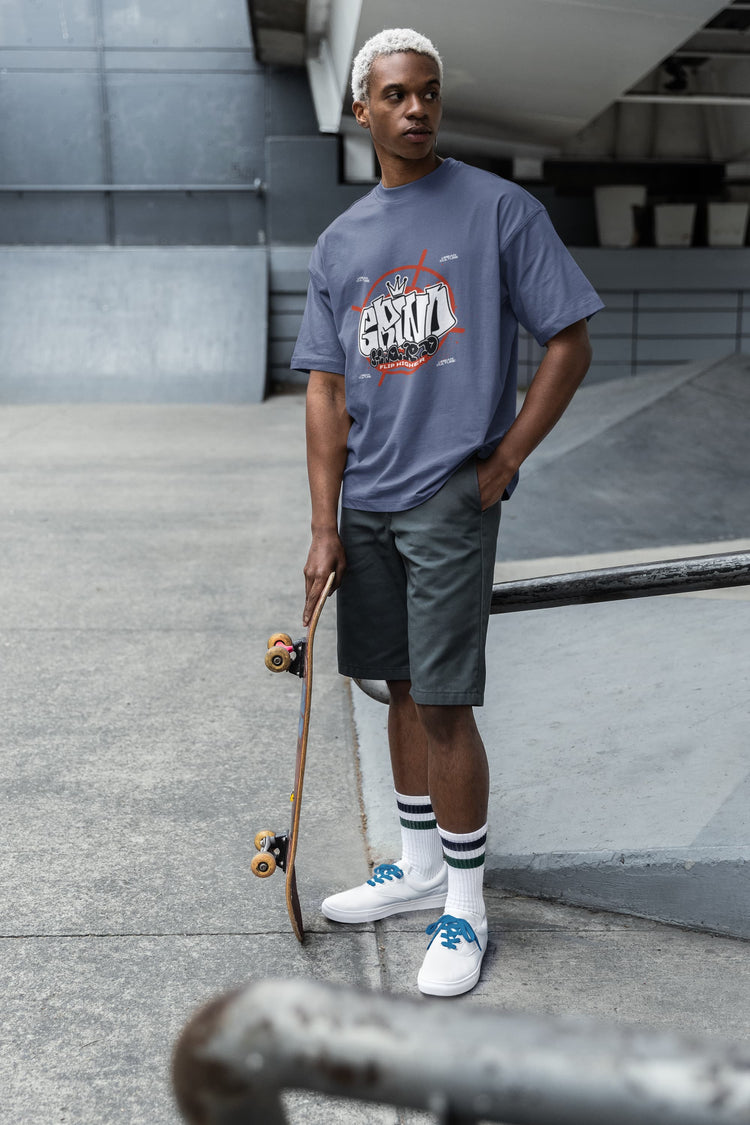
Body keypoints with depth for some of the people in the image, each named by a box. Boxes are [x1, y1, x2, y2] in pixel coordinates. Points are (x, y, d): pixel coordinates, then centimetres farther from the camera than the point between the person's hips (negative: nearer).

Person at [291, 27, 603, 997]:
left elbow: (569, 343, -1)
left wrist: (504, 459, -8)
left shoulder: (499, 208, -2)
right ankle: (418, 867, 30)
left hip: (450, 496, -5)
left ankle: (464, 905, 11)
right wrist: (325, 528, 2)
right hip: (366, 502, 5)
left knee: (442, 701, -6)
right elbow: (326, 390, 8)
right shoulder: (339, 243, 11)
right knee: (400, 687, 14)